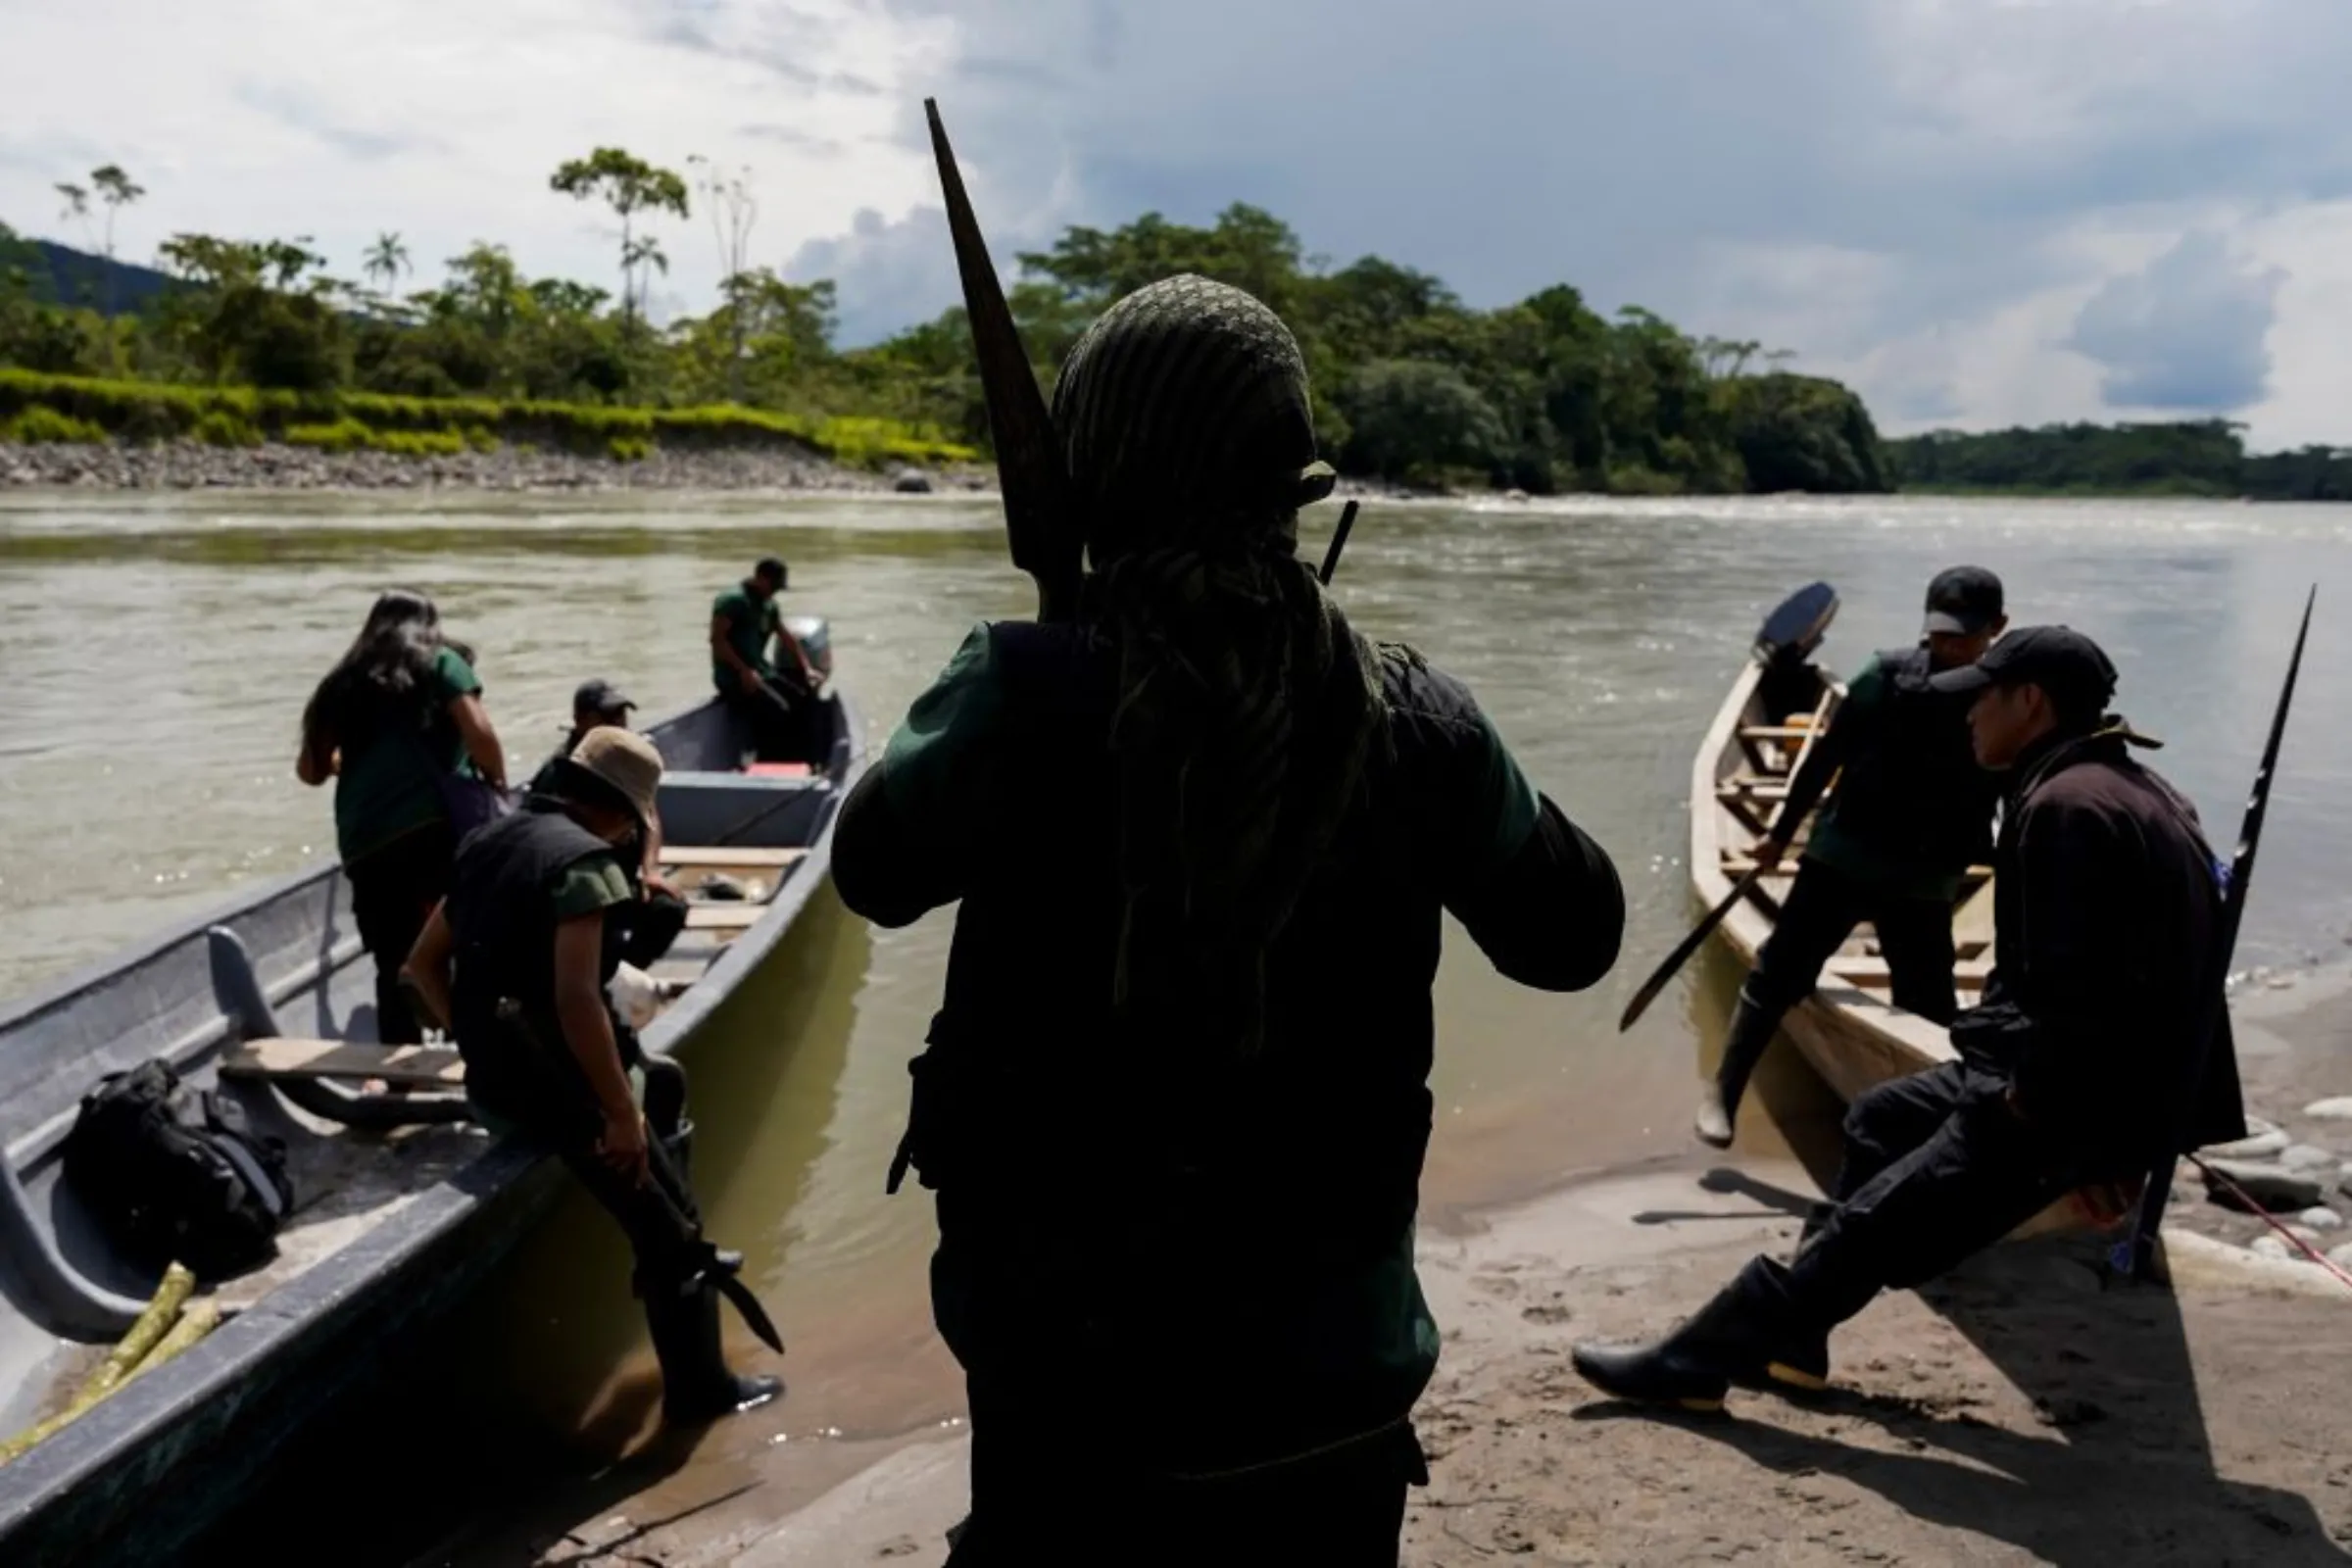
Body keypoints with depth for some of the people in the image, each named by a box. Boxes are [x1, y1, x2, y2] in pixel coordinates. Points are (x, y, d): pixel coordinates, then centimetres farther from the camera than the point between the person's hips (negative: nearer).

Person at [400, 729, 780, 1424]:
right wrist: (622, 1113, -20)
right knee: (673, 1234, 7)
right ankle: (701, 1387, 17)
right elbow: (576, 999, -27)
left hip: (494, 1079, 9)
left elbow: (423, 962, 17)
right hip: (558, 1084, -9)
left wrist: (481, 1043, 18)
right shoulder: (583, 859, -17)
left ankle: (675, 1256, 37)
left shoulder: (487, 842, 10)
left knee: (664, 1079, 32)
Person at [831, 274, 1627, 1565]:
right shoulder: (1411, 719, -12)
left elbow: (874, 869, 0)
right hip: (1327, 1380, 2)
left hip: (1066, 1368, -1)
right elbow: (1573, 936, 4)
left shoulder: (1026, 694, -19)